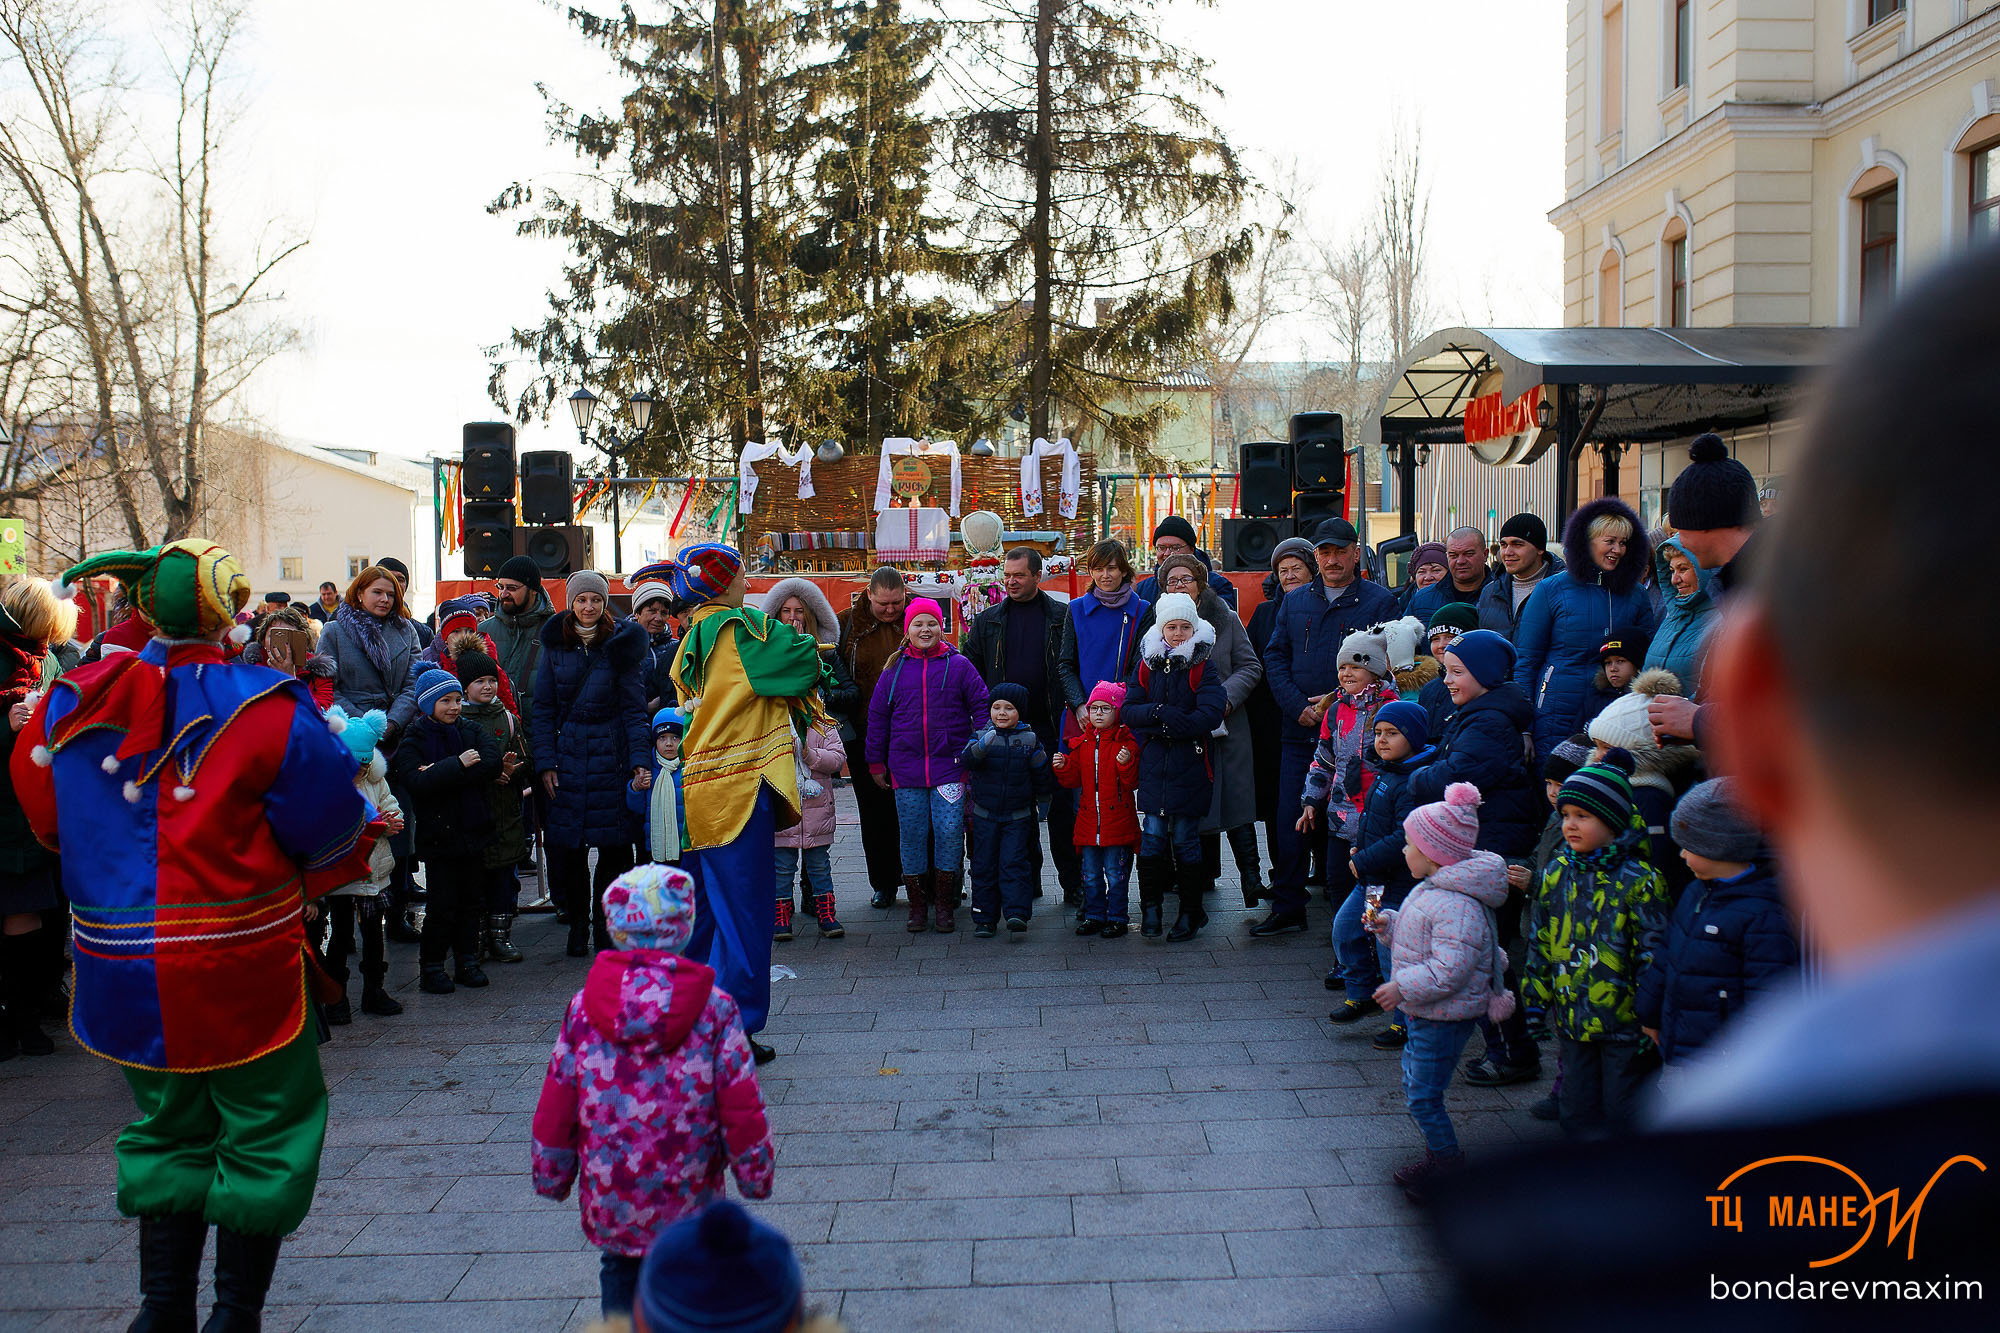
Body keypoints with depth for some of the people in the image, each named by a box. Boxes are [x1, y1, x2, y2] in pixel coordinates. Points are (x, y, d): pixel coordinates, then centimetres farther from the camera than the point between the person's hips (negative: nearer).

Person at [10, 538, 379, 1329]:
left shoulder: (71, 704, -2)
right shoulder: (267, 709, -15)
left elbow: (48, 820, 11)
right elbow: (331, 830, -8)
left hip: (122, 966, 5)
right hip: (241, 968, -5)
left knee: (166, 1130, 22)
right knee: (266, 1136, 10)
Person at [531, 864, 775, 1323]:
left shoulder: (583, 1008, -5)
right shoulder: (713, 1009, -11)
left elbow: (555, 1108, 1)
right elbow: (741, 1105, -8)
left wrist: (551, 1177, 15)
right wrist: (755, 1174, 5)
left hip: (608, 1199, 2)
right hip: (689, 1200, -2)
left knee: (620, 1273, 22)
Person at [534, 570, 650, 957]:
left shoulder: (621, 644, 1)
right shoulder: (555, 645, 6)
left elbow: (634, 707, -1)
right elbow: (543, 708, 6)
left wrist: (640, 759, -10)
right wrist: (545, 761, -3)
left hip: (611, 755, -1)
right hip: (567, 754, 2)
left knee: (614, 845, 0)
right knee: (568, 845, 3)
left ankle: (605, 925, 14)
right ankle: (578, 924, 17)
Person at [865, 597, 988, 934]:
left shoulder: (958, 665, 3)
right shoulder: (895, 669, 7)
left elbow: (981, 707, 5)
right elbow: (877, 716, 12)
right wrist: (876, 763, 11)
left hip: (950, 765, -2)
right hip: (906, 767, 2)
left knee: (949, 831, -6)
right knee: (912, 834, 4)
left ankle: (945, 906, 8)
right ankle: (917, 907, 16)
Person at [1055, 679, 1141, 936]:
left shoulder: (1126, 742, -5)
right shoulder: (1080, 743, 9)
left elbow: (1133, 782, -9)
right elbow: (1073, 780, 12)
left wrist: (1126, 764, -26)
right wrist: (1062, 767, -6)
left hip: (1117, 819, -4)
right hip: (1088, 821, 5)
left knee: (1116, 874, 3)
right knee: (1091, 875, 12)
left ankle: (1117, 918, 13)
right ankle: (1094, 916, 23)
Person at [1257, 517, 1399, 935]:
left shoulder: (1379, 601, 0)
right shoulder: (1295, 601, 12)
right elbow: (1274, 657, 9)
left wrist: (1339, 700, -14)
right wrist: (1299, 706, -6)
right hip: (1301, 730, 4)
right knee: (1290, 822, 5)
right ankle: (1287, 908, 16)